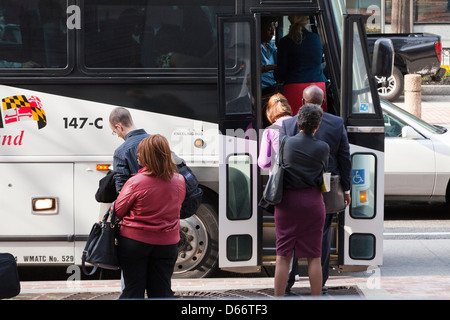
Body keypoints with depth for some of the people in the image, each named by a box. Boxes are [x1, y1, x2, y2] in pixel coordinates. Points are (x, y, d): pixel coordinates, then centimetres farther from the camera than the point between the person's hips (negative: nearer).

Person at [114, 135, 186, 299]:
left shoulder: (135, 182, -19)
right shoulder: (179, 181, -5)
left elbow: (118, 211, -8)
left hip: (134, 241, -3)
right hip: (167, 242, 3)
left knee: (132, 291, 7)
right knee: (161, 291, 10)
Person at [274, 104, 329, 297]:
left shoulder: (286, 143, -4)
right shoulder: (323, 148, -5)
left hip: (287, 200, 0)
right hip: (312, 201, 0)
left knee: (283, 256, 4)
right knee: (314, 257, 5)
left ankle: (278, 297, 5)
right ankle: (316, 297, 8)